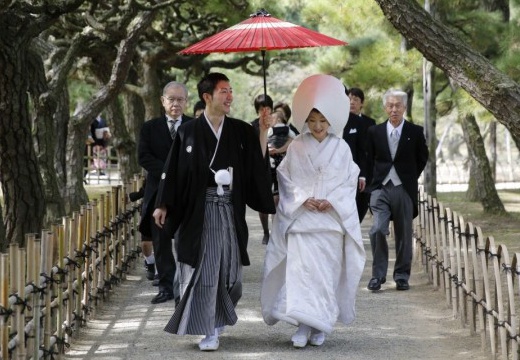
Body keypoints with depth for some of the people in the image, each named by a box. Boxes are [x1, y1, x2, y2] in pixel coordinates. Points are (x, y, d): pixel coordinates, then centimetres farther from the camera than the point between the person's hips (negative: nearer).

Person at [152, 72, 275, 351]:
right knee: (203, 270, -4)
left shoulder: (241, 131, 6)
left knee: (229, 268, 8)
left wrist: (263, 132, -6)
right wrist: (163, 205, -1)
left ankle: (220, 317, 30)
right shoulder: (188, 132, -1)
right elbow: (174, 170, 1)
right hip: (199, 209, -3)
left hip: (230, 209, 3)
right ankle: (209, 331, 2)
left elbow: (258, 164, 2)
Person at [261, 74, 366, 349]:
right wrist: (302, 200, -10)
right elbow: (286, 179, 4)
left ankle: (321, 326, 14)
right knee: (299, 270, -10)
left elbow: (350, 182, 4)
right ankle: (303, 325, -10)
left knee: (327, 272, 4)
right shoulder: (296, 147, 2)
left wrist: (332, 202, -10)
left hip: (332, 220, 1)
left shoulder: (341, 148, 2)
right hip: (300, 219, 0)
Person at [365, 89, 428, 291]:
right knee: (378, 230, -14)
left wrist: (411, 177, 9)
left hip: (404, 189, 0)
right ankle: (378, 275, -6)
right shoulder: (375, 132, 5)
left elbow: (422, 159, 12)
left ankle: (402, 276, 14)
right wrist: (376, 177, 9)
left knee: (404, 234, 4)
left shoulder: (415, 132, 1)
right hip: (380, 188, 0)